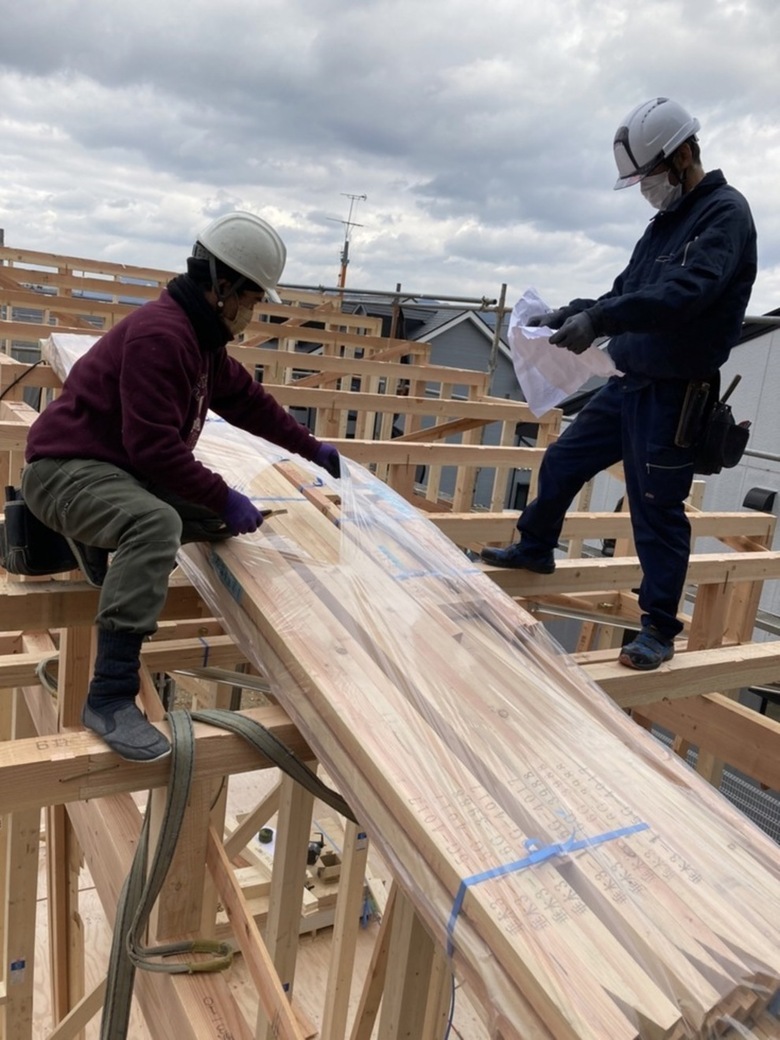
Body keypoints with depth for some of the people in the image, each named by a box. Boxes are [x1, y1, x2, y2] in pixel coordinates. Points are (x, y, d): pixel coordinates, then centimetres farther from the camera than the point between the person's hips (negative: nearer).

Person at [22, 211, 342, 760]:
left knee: (228, 519, 9)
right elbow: (156, 448, -28)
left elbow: (249, 401, 19)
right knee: (157, 523, -39)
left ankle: (96, 540, 16)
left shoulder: (203, 334, 9)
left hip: (122, 468, 10)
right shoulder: (161, 333, -23)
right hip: (66, 468, -10)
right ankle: (110, 697, -36)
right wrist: (224, 497, -21)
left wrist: (312, 448, 24)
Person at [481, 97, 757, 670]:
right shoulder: (669, 219, 14)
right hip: (629, 383, 9)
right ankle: (535, 548, 40)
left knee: (657, 509, -2)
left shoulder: (725, 213, -13)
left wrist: (598, 319, -33)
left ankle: (660, 628, 12)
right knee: (561, 462, 17)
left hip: (672, 395, -9)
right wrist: (567, 314, 6)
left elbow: (685, 293, -29)